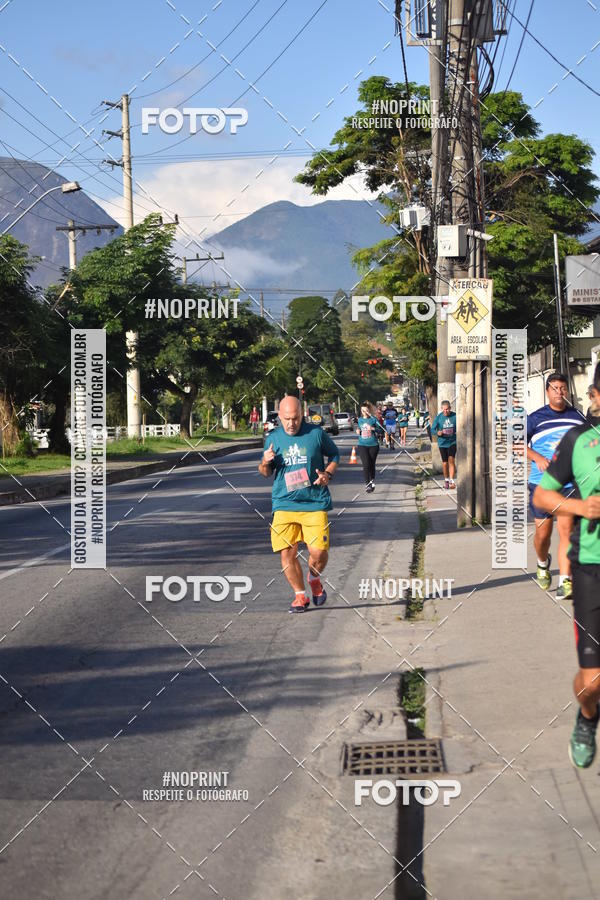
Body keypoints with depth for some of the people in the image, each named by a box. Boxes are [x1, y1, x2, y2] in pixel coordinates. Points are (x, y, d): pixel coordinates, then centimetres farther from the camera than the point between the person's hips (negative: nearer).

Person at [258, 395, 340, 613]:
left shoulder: (316, 433, -1)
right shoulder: (274, 438, 6)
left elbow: (334, 454, 15)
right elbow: (265, 472, 17)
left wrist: (328, 474, -4)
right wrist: (265, 463, -7)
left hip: (314, 503, -2)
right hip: (284, 504, 2)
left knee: (319, 551, -9)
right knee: (287, 553, -3)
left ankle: (314, 579, 25)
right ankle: (300, 595, 17)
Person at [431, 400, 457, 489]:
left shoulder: (455, 416, -4)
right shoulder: (438, 417, -5)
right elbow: (432, 429, -1)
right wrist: (437, 432, -23)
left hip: (452, 442, -1)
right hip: (442, 443, 1)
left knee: (451, 460, -14)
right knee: (445, 463, 8)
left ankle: (452, 481, -14)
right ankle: (446, 479, 28)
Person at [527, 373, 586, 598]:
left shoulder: (578, 417, 9)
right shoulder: (536, 418, 3)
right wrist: (537, 457, -16)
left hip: (570, 484, 0)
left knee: (565, 529, -12)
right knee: (542, 533, 5)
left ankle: (565, 581, -13)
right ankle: (543, 563, 38)